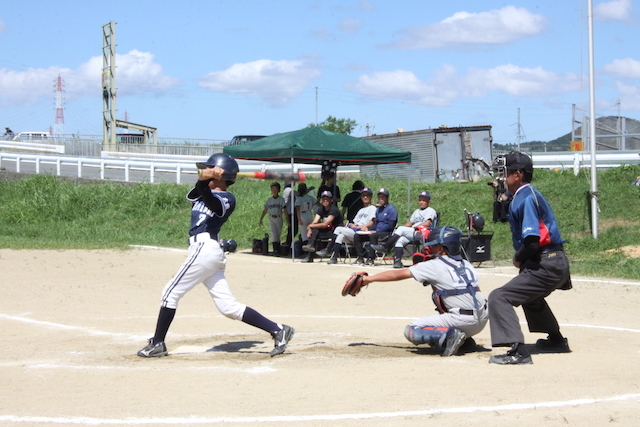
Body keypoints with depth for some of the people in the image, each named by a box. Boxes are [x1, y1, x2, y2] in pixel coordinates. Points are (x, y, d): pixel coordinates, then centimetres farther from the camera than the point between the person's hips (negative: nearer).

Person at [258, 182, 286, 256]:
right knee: (274, 235, -11)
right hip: (271, 218, 1)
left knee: (278, 235, 4)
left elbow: (285, 210, 0)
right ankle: (276, 250, -15)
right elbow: (265, 210, 15)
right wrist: (260, 220, 10)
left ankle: (276, 250, 10)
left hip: (279, 218, -1)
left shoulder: (281, 199, 5)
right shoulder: (269, 200, 11)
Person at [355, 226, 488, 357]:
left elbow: (397, 274, 3)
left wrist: (369, 279, 13)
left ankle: (449, 335, -18)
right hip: (483, 320, 7)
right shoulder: (466, 264, 16)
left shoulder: (435, 266, -1)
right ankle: (465, 339, 15)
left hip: (464, 321, -7)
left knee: (410, 331, 0)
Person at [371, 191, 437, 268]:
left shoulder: (431, 211, 3)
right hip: (413, 234, 8)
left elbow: (427, 223, -12)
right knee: (399, 240, -21)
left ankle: (385, 247, -18)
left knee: (401, 229, -22)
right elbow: (409, 223, 25)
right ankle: (397, 261, -33)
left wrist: (414, 227, -15)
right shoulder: (417, 211, 30)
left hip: (423, 234, -7)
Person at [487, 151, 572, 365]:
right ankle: (556, 340, 50)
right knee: (531, 295, 39)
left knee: (499, 298, -18)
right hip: (556, 262, 11)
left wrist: (518, 259, -8)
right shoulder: (529, 195, 15)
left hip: (545, 265, -11)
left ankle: (518, 351, -29)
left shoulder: (526, 198, -16)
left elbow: (532, 240, -22)